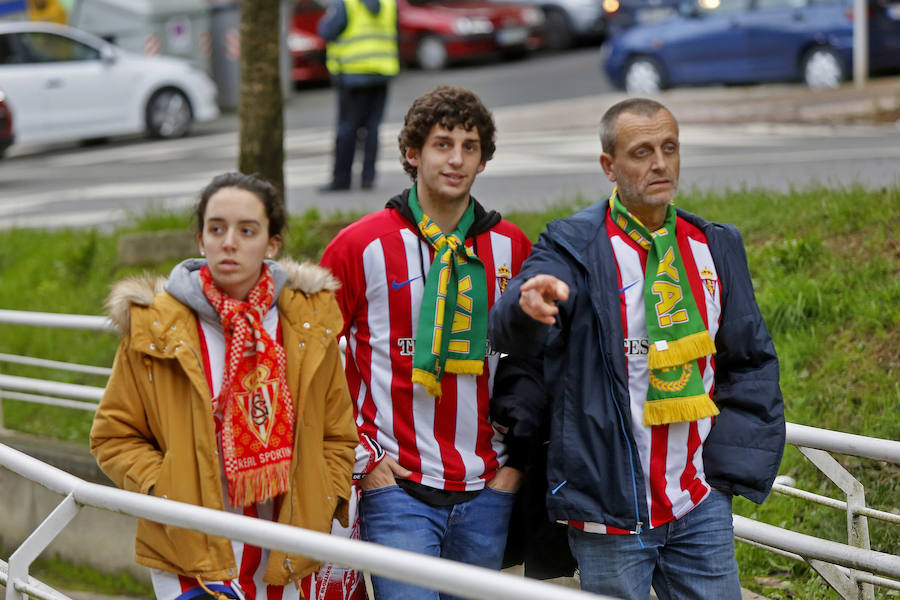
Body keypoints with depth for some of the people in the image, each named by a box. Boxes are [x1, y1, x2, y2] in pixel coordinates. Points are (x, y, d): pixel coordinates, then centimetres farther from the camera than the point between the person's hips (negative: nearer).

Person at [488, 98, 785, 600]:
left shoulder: (714, 247, 9)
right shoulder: (575, 248, -7)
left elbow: (751, 364, 16)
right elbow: (512, 335, -24)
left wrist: (733, 464, 4)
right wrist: (529, 306, -48)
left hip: (700, 505, 5)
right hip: (610, 505, -4)